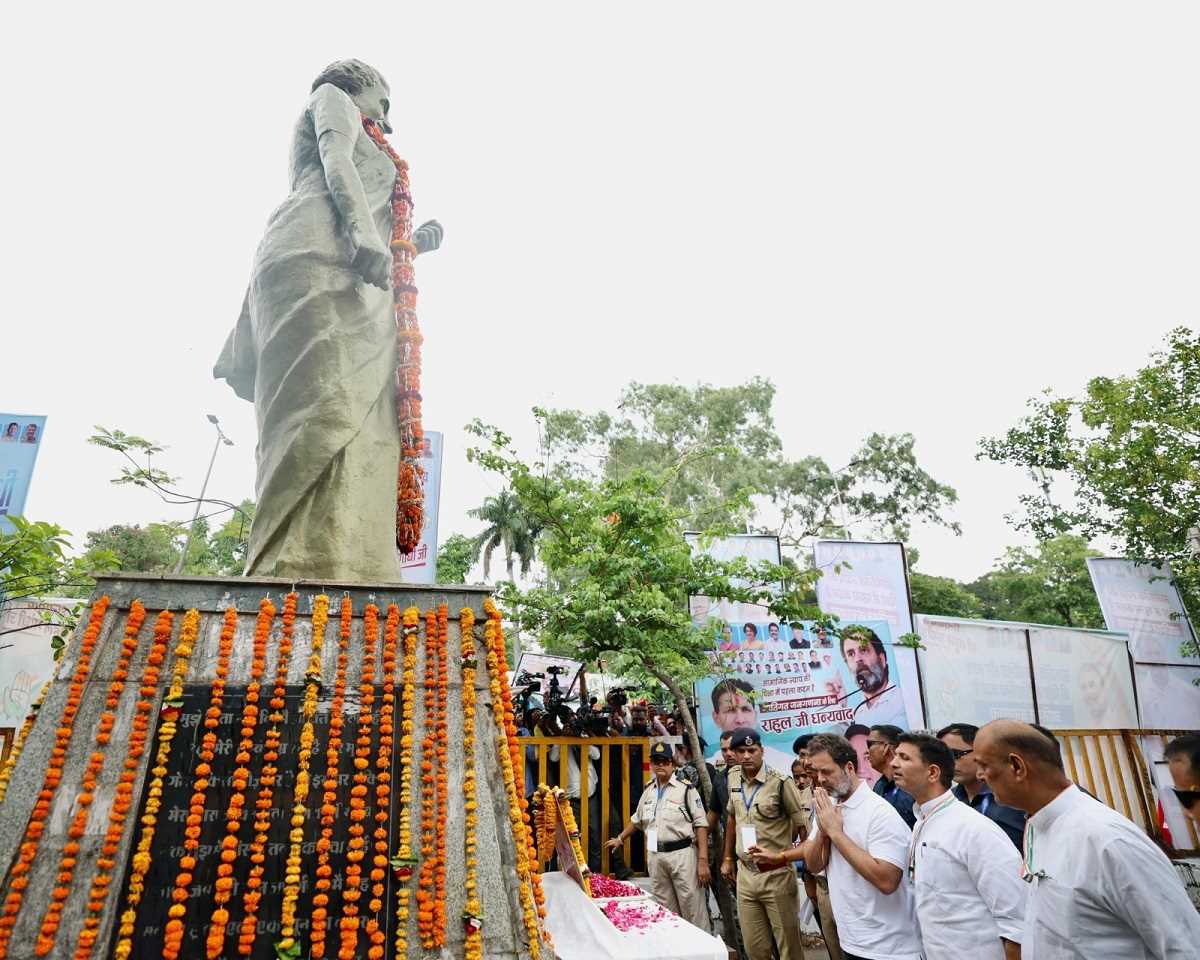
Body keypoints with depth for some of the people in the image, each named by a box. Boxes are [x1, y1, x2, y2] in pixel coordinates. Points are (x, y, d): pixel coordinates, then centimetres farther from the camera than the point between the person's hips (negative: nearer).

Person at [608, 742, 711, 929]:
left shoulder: (686, 789, -6)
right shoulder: (648, 791, 12)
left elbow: (701, 824, -9)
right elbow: (637, 819, 27)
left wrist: (703, 861, -15)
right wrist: (619, 838, 31)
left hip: (682, 853, -5)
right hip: (656, 856, 6)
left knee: (692, 908, -2)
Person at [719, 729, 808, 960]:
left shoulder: (780, 782, -16)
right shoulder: (734, 777, 3)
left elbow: (802, 828, -9)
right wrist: (727, 858, 18)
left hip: (777, 875, -5)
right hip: (745, 874, 6)